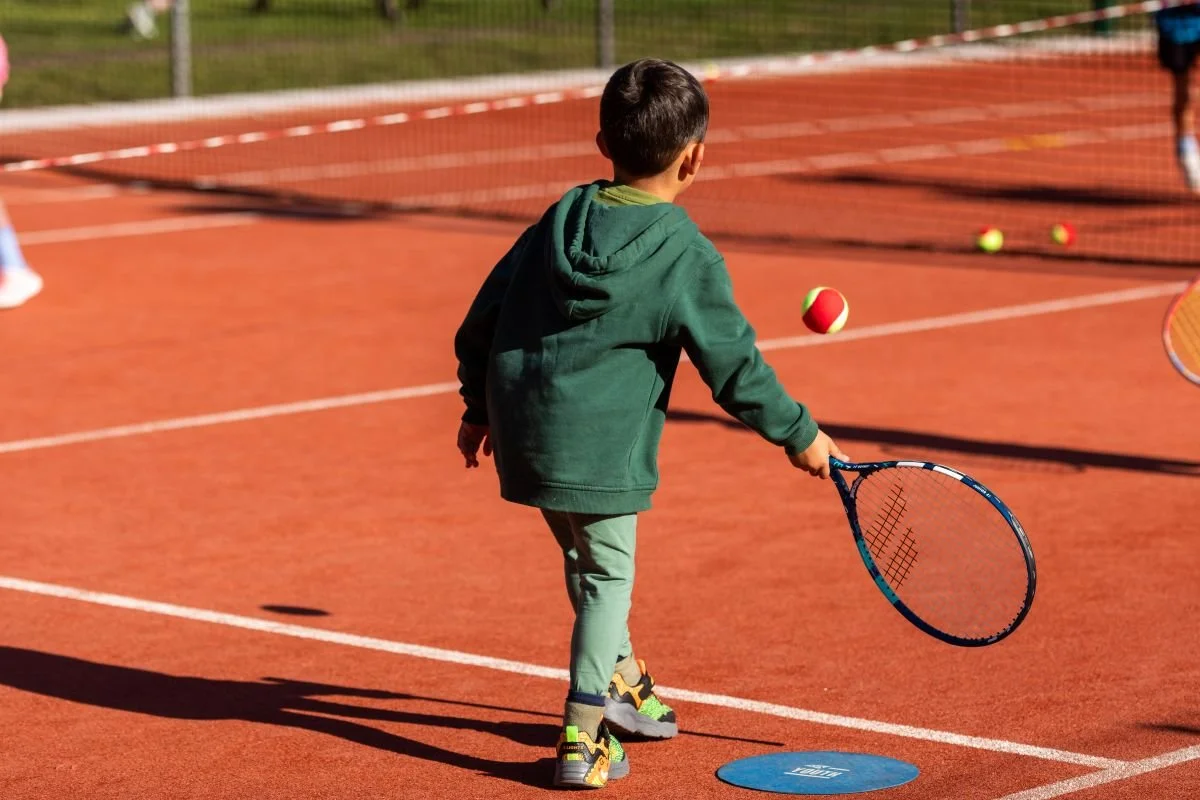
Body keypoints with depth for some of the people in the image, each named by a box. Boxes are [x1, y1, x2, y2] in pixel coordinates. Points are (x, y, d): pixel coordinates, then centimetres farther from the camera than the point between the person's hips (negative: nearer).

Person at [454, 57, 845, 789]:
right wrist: (799, 435, 6)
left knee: (587, 559, 24)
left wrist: (481, 406, 26)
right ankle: (585, 737, 5)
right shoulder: (688, 258, -9)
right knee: (606, 575, 7)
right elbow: (734, 366, -7)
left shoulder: (560, 221, 7)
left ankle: (621, 682, 41)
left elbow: (480, 323, 12)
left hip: (523, 432, 6)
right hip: (602, 447, -6)